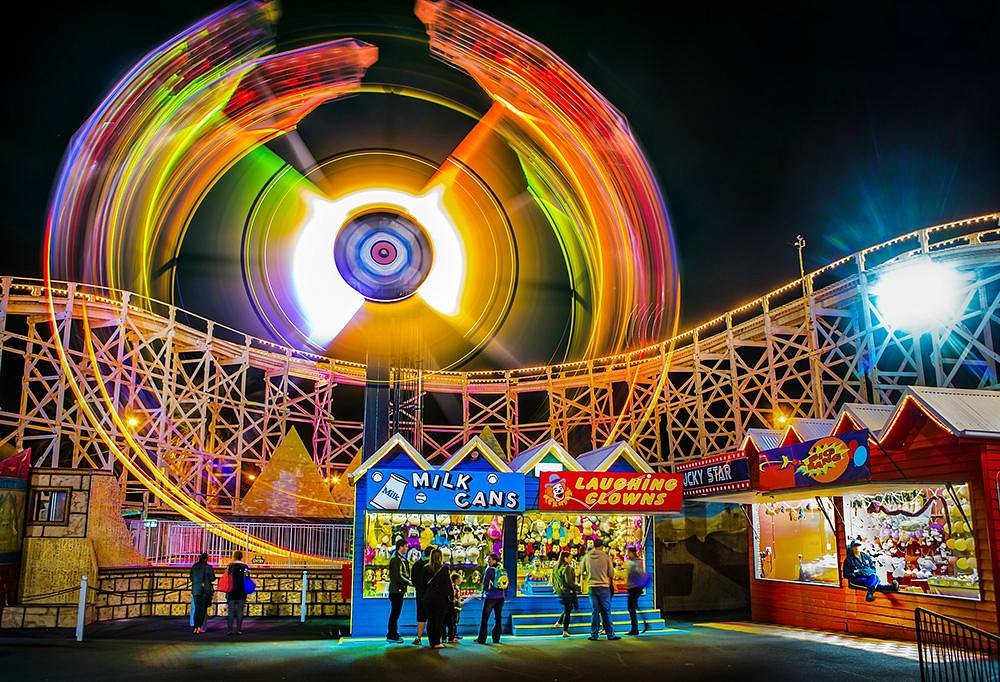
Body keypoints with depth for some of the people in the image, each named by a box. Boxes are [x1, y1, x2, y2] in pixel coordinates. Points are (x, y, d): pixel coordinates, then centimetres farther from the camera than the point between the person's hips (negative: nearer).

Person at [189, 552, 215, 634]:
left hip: (196, 590, 4)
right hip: (205, 590, -4)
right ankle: (199, 627, 0)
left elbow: (191, 578, 11)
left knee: (197, 609, 9)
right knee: (203, 609, 3)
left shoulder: (194, 567, 4)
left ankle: (196, 628, 6)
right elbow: (212, 578, -8)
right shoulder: (208, 567, -10)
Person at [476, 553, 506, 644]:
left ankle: (481, 639, 3)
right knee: (498, 618, 10)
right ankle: (496, 638, 10)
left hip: (490, 597, -5)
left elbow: (485, 583, -8)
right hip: (501, 597, 5)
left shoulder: (490, 569, -9)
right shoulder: (503, 571, 8)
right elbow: (506, 585, 11)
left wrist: (483, 593, 5)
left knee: (484, 618, 2)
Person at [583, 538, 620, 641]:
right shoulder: (606, 557, -8)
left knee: (594, 611, 8)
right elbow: (611, 573, -3)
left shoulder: (587, 557, -2)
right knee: (606, 612, 6)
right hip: (604, 586, -2)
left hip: (592, 586, 2)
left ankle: (594, 634, 8)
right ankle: (610, 634, 9)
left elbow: (582, 571, 8)